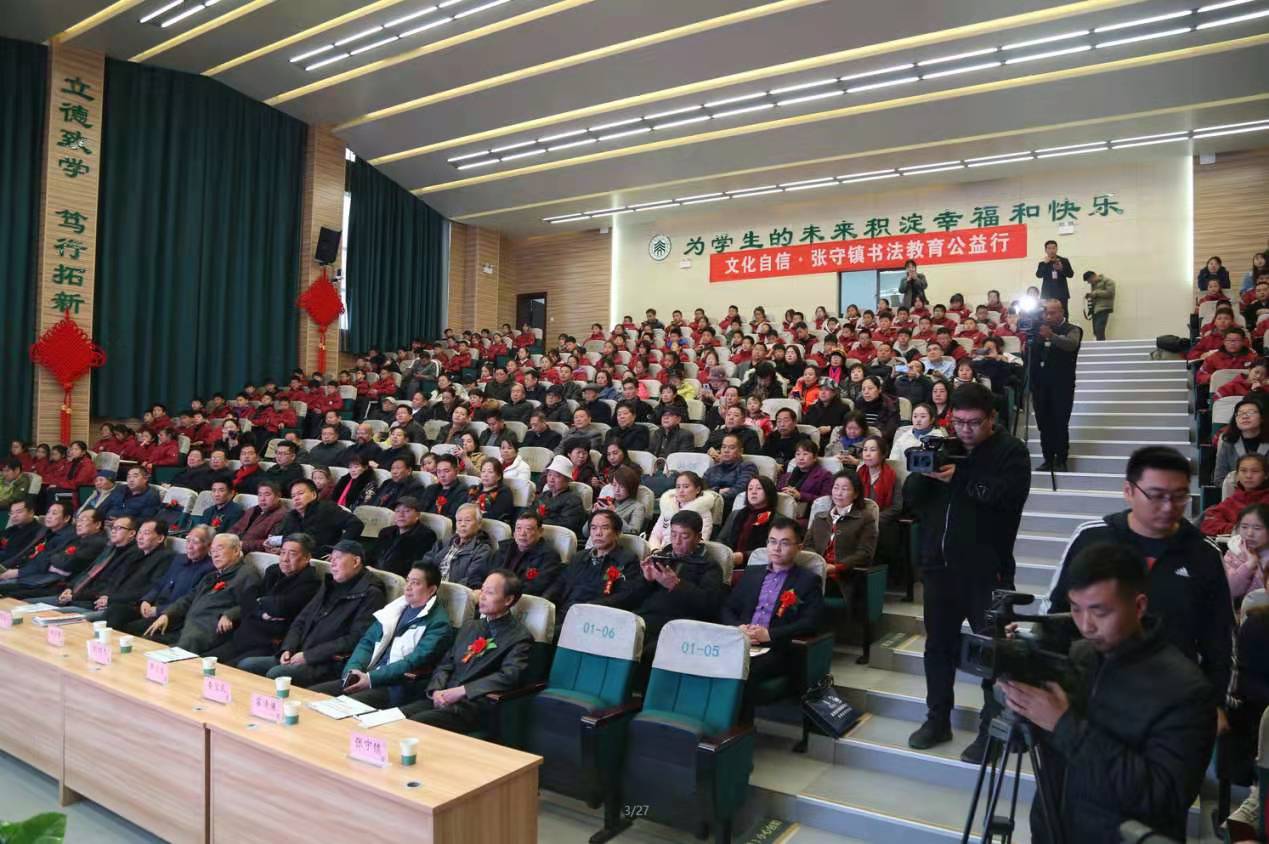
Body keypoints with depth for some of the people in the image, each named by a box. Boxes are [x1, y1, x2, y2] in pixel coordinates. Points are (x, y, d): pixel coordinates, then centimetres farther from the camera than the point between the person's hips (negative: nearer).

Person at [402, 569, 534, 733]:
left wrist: (460, 691, -16)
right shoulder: (470, 626, 21)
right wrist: (437, 690, -2)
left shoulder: (520, 637, -3)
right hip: (442, 699, 7)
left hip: (473, 706, -6)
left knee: (413, 724, -26)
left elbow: (507, 677, -16)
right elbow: (445, 664, 18)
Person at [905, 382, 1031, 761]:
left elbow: (1007, 496, -23)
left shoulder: (1011, 451, -4)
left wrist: (959, 479, -24)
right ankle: (938, 720, 28)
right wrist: (923, 471, -12)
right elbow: (911, 495, 7)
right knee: (938, 645, 14)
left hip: (986, 569, -5)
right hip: (939, 564, 5)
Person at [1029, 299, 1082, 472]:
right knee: (1044, 425, 6)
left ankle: (1061, 461, 6)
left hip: (1061, 386, -4)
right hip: (1040, 386, 4)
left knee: (1060, 425, -4)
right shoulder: (1039, 330, 13)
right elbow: (1030, 355, 16)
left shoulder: (1073, 330, -3)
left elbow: (1071, 344, -27)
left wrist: (1052, 336, -42)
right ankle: (1048, 460, 14)